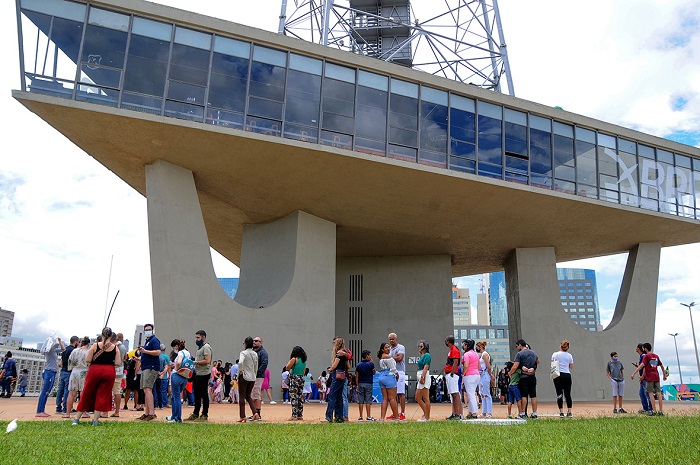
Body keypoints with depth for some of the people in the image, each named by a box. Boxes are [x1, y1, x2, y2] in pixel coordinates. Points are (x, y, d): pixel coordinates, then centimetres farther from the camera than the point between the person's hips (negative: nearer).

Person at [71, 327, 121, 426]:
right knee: (102, 396, 7)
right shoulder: (115, 348, -3)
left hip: (95, 370, 0)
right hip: (109, 372, 0)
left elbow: (87, 360, -6)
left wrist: (96, 360, 13)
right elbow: (118, 363, -5)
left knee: (87, 394, 12)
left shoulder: (95, 346, -3)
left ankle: (76, 418, 16)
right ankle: (95, 420, 7)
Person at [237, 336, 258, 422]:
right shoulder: (255, 354, 8)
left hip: (244, 377, -6)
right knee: (248, 396, 16)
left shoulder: (243, 353, -12)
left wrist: (240, 370, -17)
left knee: (242, 397, 5)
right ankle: (255, 413, 1)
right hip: (252, 377, 6)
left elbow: (240, 362, -32)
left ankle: (242, 417, 5)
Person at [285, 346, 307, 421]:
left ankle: (294, 416, -7)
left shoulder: (294, 359, -10)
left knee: (294, 398, -5)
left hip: (294, 379, -7)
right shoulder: (304, 360, 11)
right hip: (301, 379, 7)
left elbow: (287, 368, -5)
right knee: (300, 397, 11)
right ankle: (300, 415, 16)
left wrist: (290, 359, 2)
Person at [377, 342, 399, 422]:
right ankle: (396, 417, 0)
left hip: (381, 377, 9)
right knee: (392, 398, -4)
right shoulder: (388, 357, -11)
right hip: (389, 377, -9)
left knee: (385, 398, 6)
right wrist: (397, 374, 8)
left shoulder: (381, 357, 17)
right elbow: (392, 368, -9)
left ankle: (382, 417, 0)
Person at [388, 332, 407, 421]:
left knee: (401, 393, -8)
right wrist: (394, 357, -7)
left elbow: (399, 358, -17)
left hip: (399, 372, -7)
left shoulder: (401, 347, -2)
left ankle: (403, 414, -7)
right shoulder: (389, 349, 20)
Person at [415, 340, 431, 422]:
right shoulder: (422, 356, 20)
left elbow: (426, 367, -18)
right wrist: (419, 377, 18)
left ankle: (427, 417, -1)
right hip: (420, 377, 11)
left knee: (426, 399, -6)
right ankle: (425, 413, 20)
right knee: (417, 398, 12)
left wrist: (422, 377, -24)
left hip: (424, 376, -11)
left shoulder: (427, 355, -8)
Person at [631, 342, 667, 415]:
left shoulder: (646, 356, -5)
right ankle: (661, 410, 4)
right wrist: (664, 375, 35)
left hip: (650, 378, -6)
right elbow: (661, 366, 23)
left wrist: (634, 373, -22)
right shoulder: (656, 356, 15)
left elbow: (642, 365, -17)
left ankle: (654, 411, -7)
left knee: (651, 393, -4)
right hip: (656, 377, 6)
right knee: (658, 393, 4)